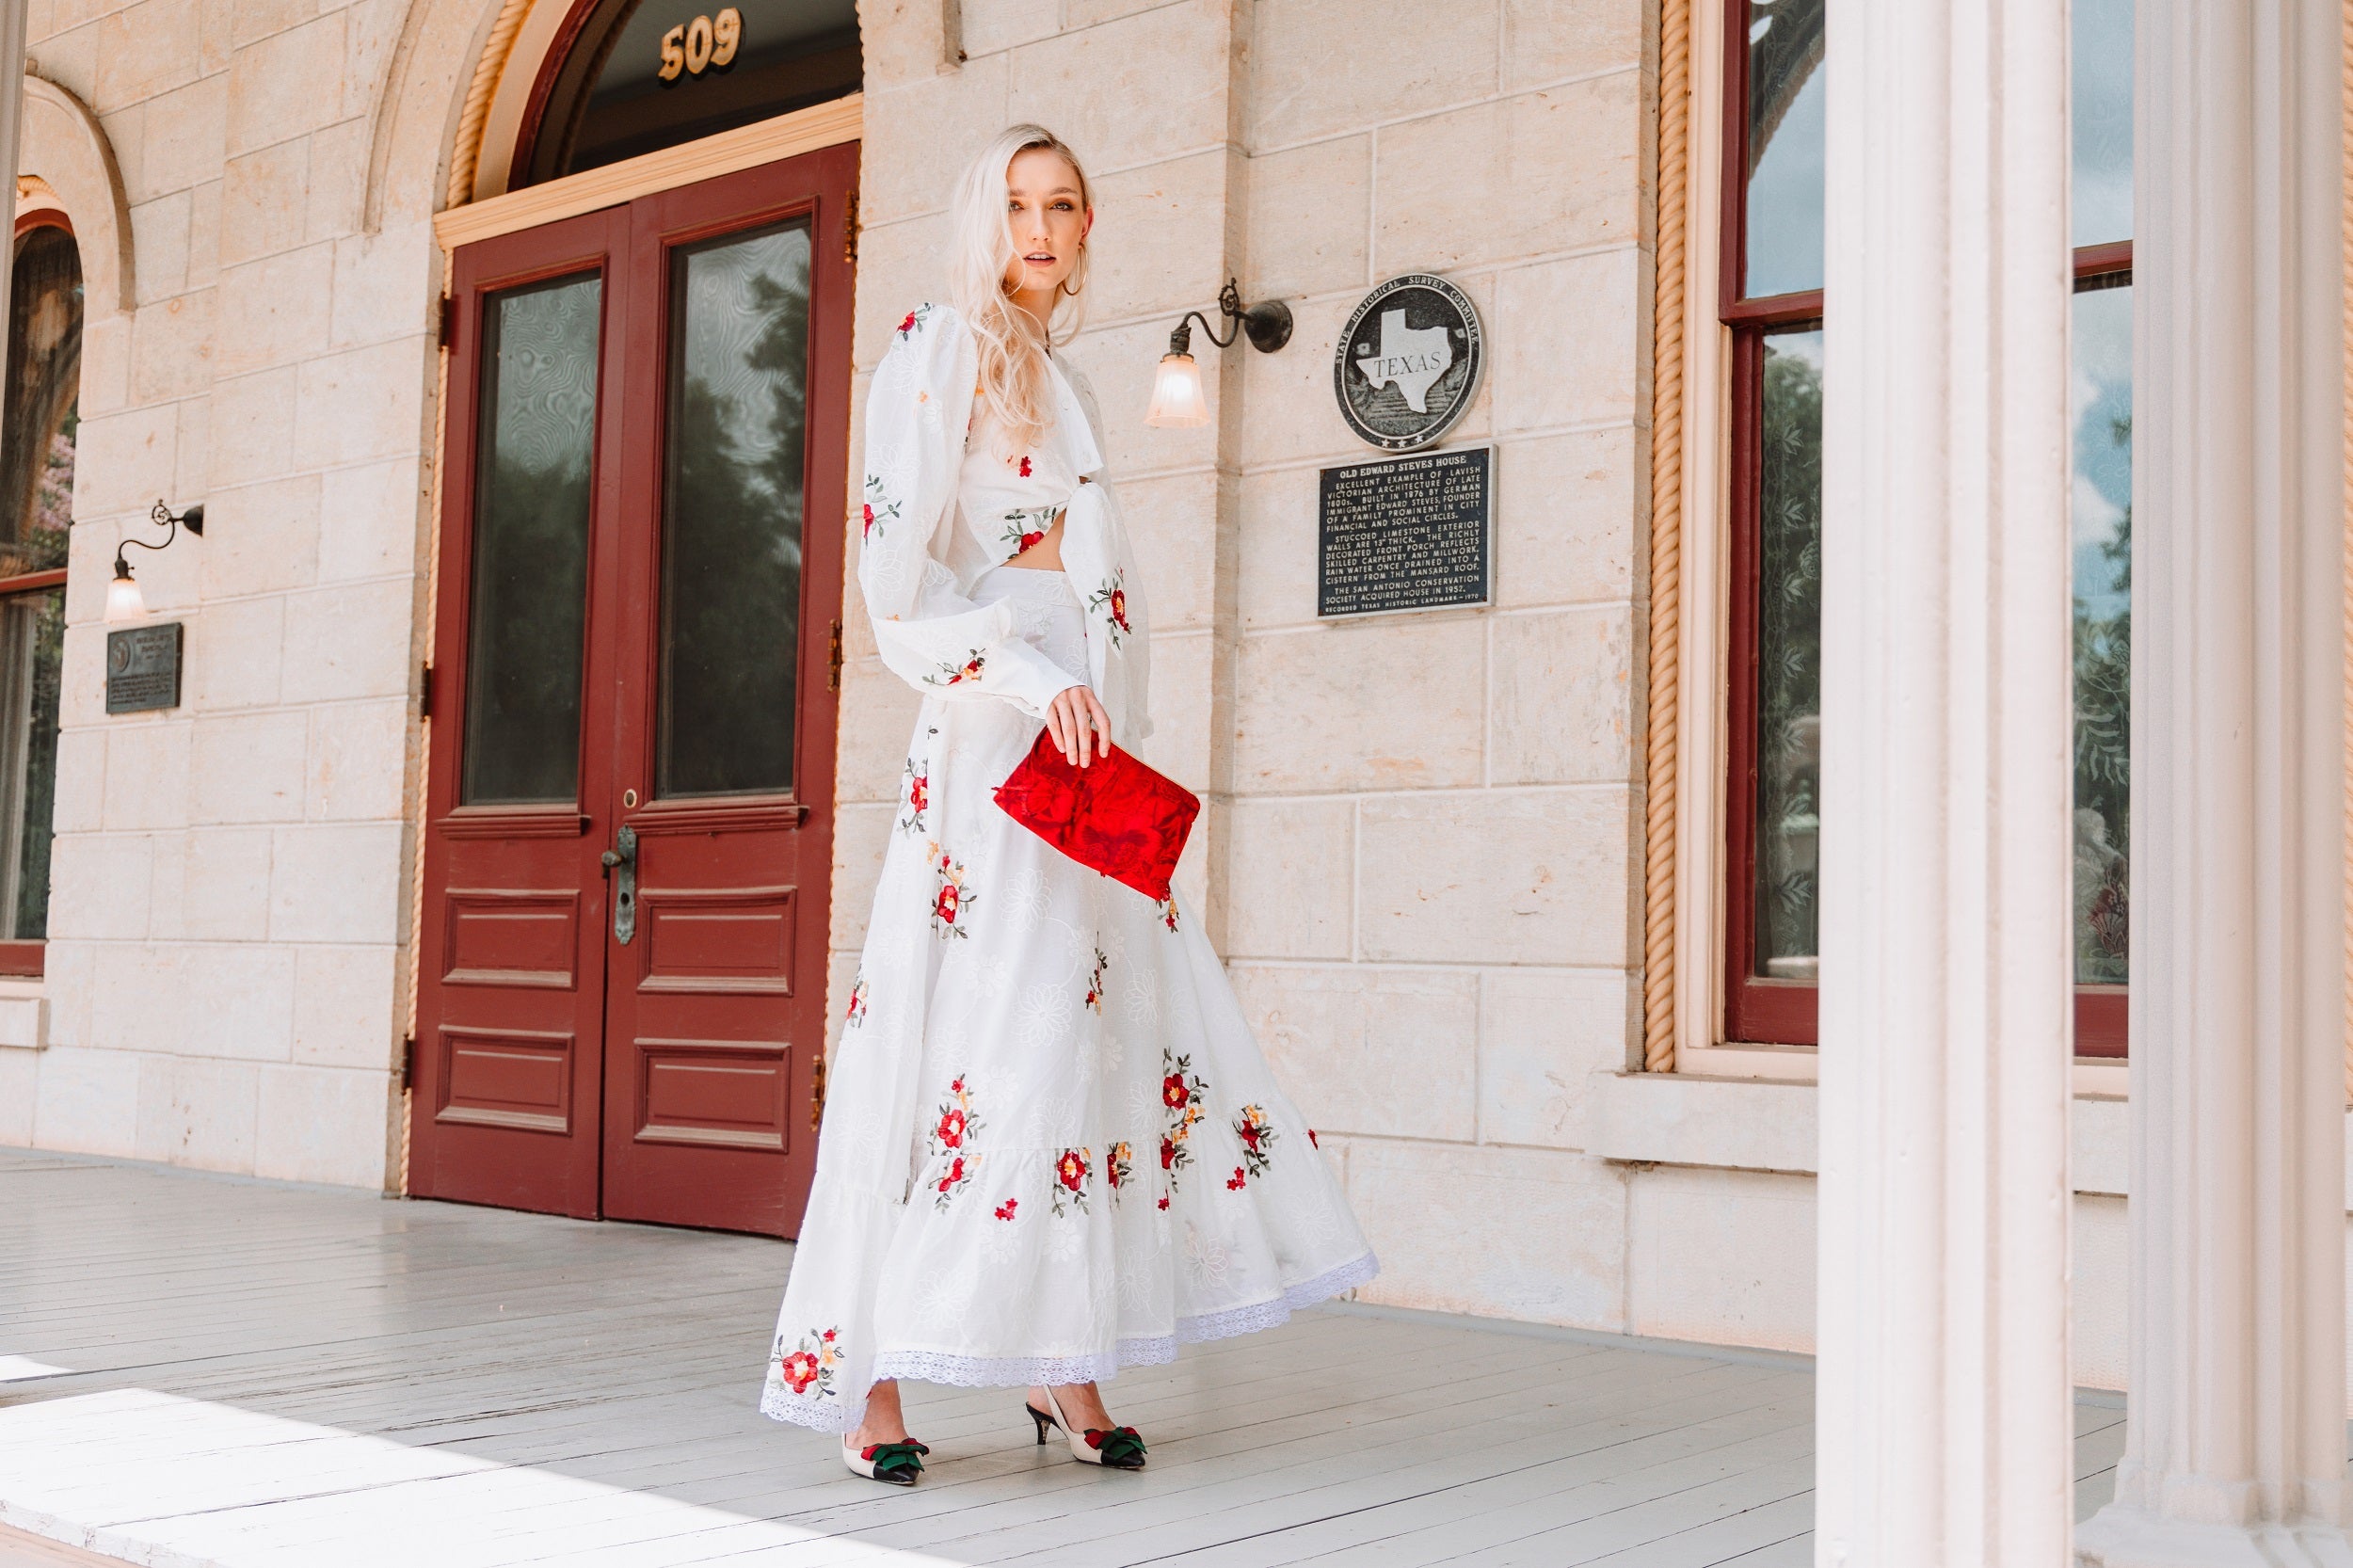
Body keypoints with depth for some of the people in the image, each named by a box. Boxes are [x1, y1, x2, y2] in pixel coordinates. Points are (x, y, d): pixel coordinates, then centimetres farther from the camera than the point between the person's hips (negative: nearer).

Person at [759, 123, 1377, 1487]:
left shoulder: (1067, 385, 23)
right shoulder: (939, 349, -1)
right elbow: (894, 574, -11)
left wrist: (1118, 733, 16)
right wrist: (1035, 680, -20)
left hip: (1090, 751, 8)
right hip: (993, 748, -8)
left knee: (1100, 1029, 3)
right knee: (978, 1039, -12)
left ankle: (1062, 1368, 11)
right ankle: (872, 1384, -3)